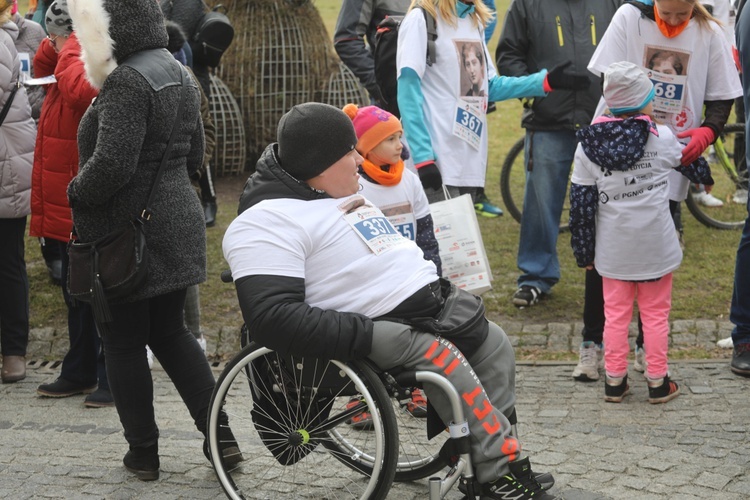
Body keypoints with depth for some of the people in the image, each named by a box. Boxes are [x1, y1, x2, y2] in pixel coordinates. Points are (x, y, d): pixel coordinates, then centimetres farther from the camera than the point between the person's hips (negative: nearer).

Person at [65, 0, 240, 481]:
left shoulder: (126, 82, -19)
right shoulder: (181, 76, 10)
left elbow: (111, 163, -26)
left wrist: (77, 191, -9)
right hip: (179, 221, 8)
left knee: (124, 344, 6)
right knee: (171, 332, 19)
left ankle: (143, 452, 14)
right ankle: (219, 434, 14)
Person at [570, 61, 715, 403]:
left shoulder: (588, 146, -6)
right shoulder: (662, 138, -8)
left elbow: (581, 202, -4)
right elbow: (689, 163, 13)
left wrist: (583, 251, 5)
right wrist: (705, 177, 37)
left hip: (612, 248, 1)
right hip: (656, 246, -1)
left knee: (616, 314, 12)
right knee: (655, 314, 11)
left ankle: (614, 382, 18)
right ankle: (658, 382, 17)